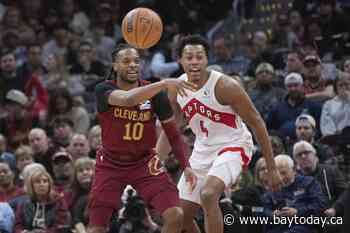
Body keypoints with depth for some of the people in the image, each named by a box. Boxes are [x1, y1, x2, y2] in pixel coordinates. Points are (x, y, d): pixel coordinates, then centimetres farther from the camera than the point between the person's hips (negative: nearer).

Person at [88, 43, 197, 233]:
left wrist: (186, 166, -13)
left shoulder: (155, 94, -10)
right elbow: (128, 99, -41)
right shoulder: (104, 90, -18)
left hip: (144, 161, 2)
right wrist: (164, 84, -50)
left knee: (175, 216, -16)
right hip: (111, 163, -1)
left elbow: (173, 134, -1)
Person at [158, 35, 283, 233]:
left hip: (232, 147, -7)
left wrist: (272, 169, -14)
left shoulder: (225, 86, -22)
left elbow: (257, 123, -15)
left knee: (208, 194, -33)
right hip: (203, 149, 7)